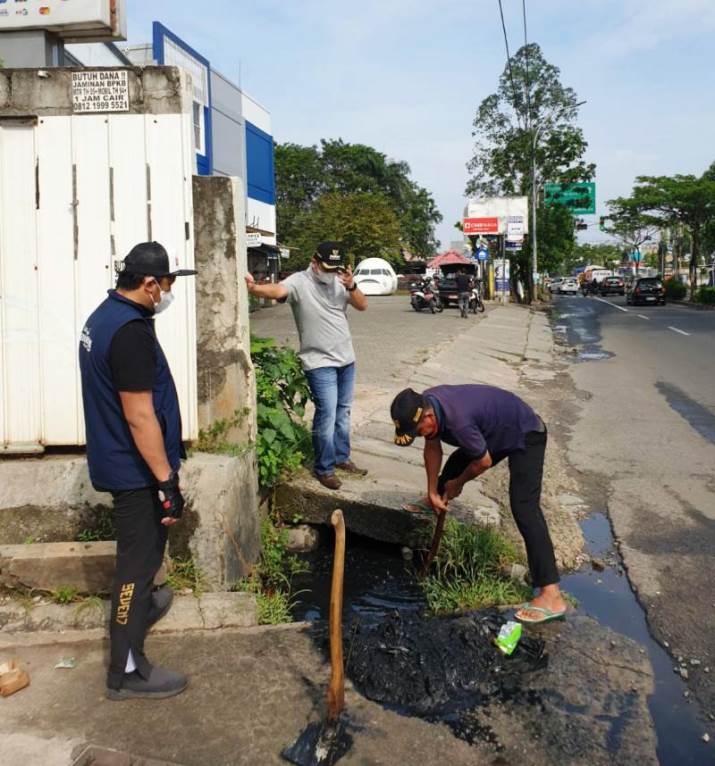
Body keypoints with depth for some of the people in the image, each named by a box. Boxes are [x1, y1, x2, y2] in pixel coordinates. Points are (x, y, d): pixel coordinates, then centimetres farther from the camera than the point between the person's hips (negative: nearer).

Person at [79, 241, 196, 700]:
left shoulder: (104, 316, 7)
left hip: (117, 461, 10)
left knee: (140, 549, 29)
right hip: (136, 469, -10)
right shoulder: (131, 331, -25)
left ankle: (140, 606, 52)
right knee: (140, 557, 1)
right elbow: (139, 416, -28)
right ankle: (127, 671, 13)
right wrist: (168, 481, -24)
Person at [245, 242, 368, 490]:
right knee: (327, 415, -7)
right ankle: (324, 469, 6)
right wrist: (254, 288, -55)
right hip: (320, 362, -6)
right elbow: (277, 290, -33)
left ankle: (342, 458, 32)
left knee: (343, 412, 16)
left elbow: (362, 306, -1)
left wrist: (351, 286, -21)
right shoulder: (299, 282, -13)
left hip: (346, 359, 6)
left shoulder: (340, 282, 5)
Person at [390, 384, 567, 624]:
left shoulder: (458, 420, -40)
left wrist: (458, 483, -6)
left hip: (526, 436, -9)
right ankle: (435, 502, 56)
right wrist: (433, 491, 3)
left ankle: (551, 595, -22)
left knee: (524, 508, -19)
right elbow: (433, 447, 1)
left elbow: (484, 462, -23)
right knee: (456, 463, 23)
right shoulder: (425, 404, -14)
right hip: (497, 432, 9)